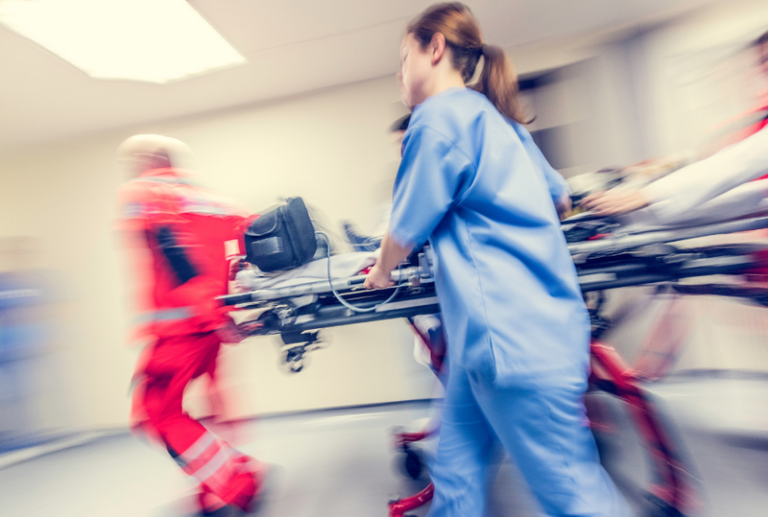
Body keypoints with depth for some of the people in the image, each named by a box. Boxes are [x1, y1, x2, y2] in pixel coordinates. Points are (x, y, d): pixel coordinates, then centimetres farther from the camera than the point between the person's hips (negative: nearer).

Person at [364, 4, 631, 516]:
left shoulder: (439, 116, -8)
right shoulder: (496, 118, 19)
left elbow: (406, 229, -4)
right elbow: (553, 190, 29)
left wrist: (381, 273, 17)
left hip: (510, 339, -10)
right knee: (455, 476, 18)